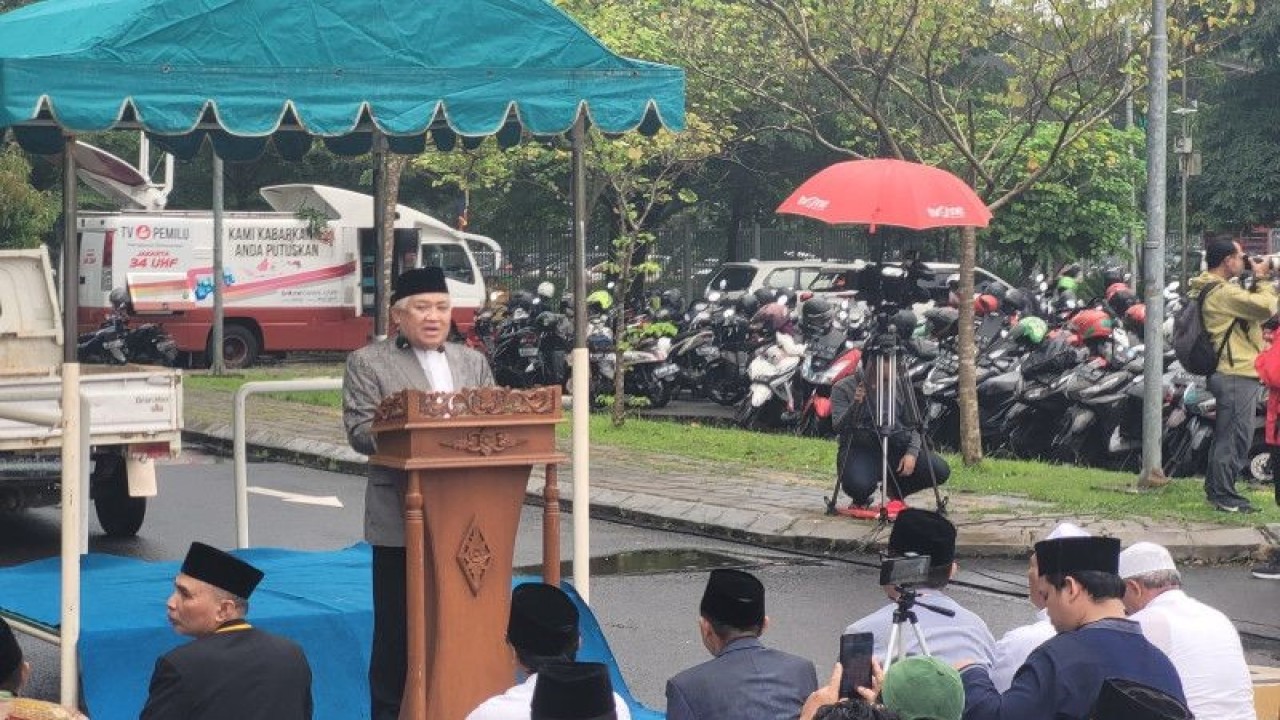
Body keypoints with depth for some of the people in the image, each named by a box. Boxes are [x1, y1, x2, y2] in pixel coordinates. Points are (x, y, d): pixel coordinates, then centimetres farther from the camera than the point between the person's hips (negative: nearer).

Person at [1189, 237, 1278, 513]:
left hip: (1231, 374, 11)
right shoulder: (1222, 292, -19)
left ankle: (1214, 488, 25)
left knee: (1225, 436, 18)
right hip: (1238, 375, -11)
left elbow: (1252, 310, 22)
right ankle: (1224, 495, -3)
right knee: (1235, 438, -7)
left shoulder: (1214, 289, 16)